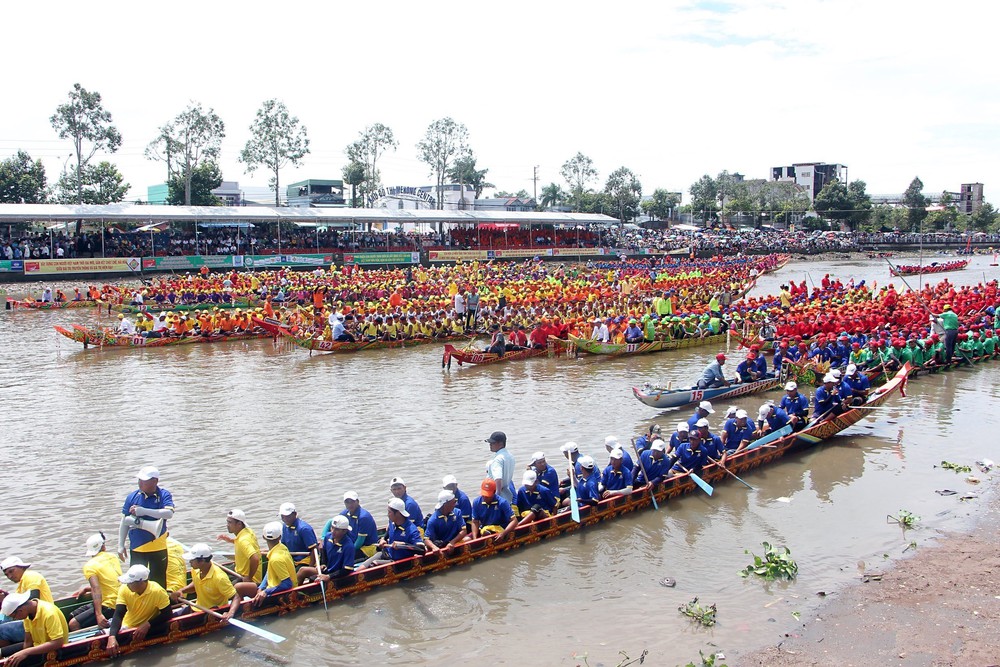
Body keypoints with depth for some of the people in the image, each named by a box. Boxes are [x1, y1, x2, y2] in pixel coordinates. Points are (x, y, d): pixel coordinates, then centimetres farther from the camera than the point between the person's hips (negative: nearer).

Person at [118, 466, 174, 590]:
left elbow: (169, 514, -25)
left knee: (159, 583, 13)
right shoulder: (133, 497, -3)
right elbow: (124, 522, 5)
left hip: (158, 548, -1)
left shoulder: (164, 495, -7)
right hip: (137, 548, 1)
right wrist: (121, 546, 5)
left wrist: (144, 511, -29)